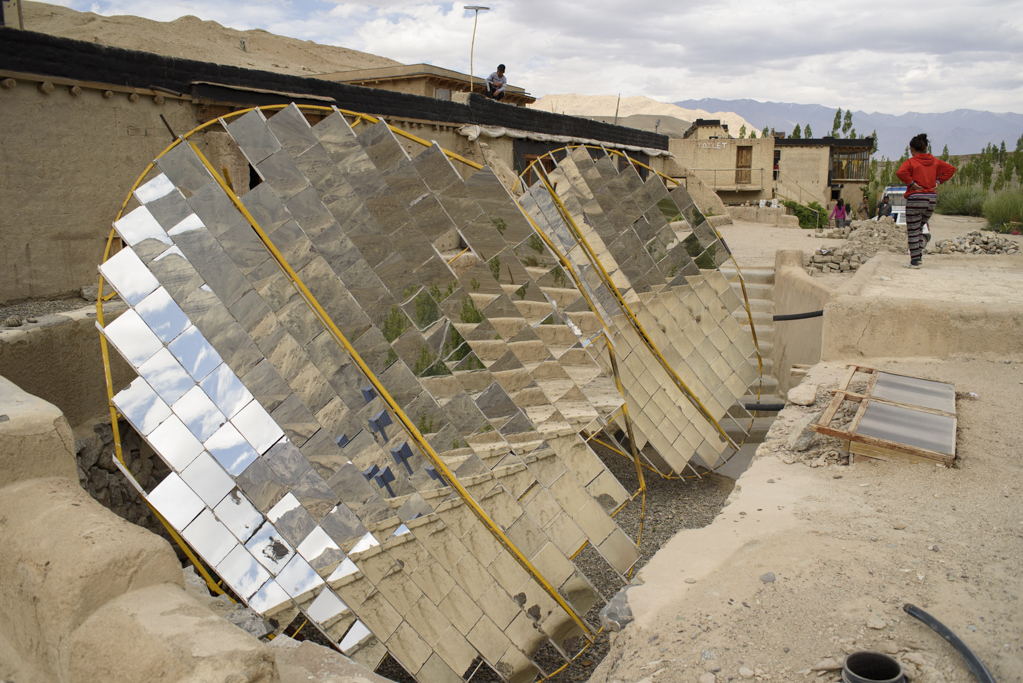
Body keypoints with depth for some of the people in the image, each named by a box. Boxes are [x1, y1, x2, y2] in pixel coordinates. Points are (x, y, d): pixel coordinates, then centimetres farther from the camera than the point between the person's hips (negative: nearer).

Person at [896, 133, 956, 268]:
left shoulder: (911, 162, -7)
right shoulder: (935, 161, 11)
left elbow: (900, 173, -26)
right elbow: (951, 169, 15)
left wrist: (912, 183, -14)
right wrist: (938, 181, 9)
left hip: (915, 198, -6)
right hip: (931, 199, 6)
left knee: (913, 231, 0)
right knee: (919, 228, 21)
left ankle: (914, 261, 0)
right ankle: (919, 255, 16)